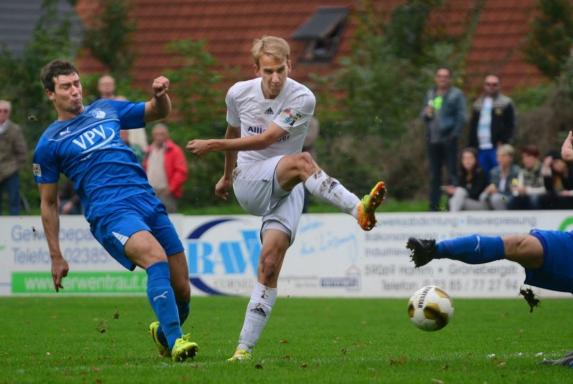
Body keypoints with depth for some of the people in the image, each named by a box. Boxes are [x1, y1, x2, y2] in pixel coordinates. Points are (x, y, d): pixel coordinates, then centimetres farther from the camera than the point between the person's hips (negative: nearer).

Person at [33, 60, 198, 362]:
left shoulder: (106, 110, 19)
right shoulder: (49, 143, 7)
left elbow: (159, 112, 28)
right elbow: (48, 203, 11)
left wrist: (160, 94, 3)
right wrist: (56, 257, 8)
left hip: (148, 202, 5)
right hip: (109, 213, -5)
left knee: (182, 289, 0)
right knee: (157, 258, -32)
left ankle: (163, 331, 30)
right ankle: (174, 342, -35)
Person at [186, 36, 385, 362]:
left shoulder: (302, 99, -10)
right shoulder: (239, 94, 1)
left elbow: (266, 139, -16)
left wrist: (214, 145, -14)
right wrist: (227, 176, 36)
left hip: (287, 190, 0)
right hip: (250, 183, 0)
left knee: (271, 262, -17)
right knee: (301, 160, -32)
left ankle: (245, 348, -16)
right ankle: (359, 209, -51)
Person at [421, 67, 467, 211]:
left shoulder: (456, 94, 1)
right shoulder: (430, 94, 17)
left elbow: (461, 117, -4)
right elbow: (424, 117, 21)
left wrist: (454, 135, -11)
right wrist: (426, 114, -2)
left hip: (448, 140, -5)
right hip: (433, 140, 5)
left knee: (452, 174, -6)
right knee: (434, 176, 8)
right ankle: (434, 206, 11)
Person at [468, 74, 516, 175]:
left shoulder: (506, 103, 3)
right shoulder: (478, 104, 18)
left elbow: (510, 125, -2)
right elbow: (472, 126, 19)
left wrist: (503, 142, -13)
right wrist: (472, 146, 11)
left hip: (497, 148, -5)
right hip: (481, 148, 5)